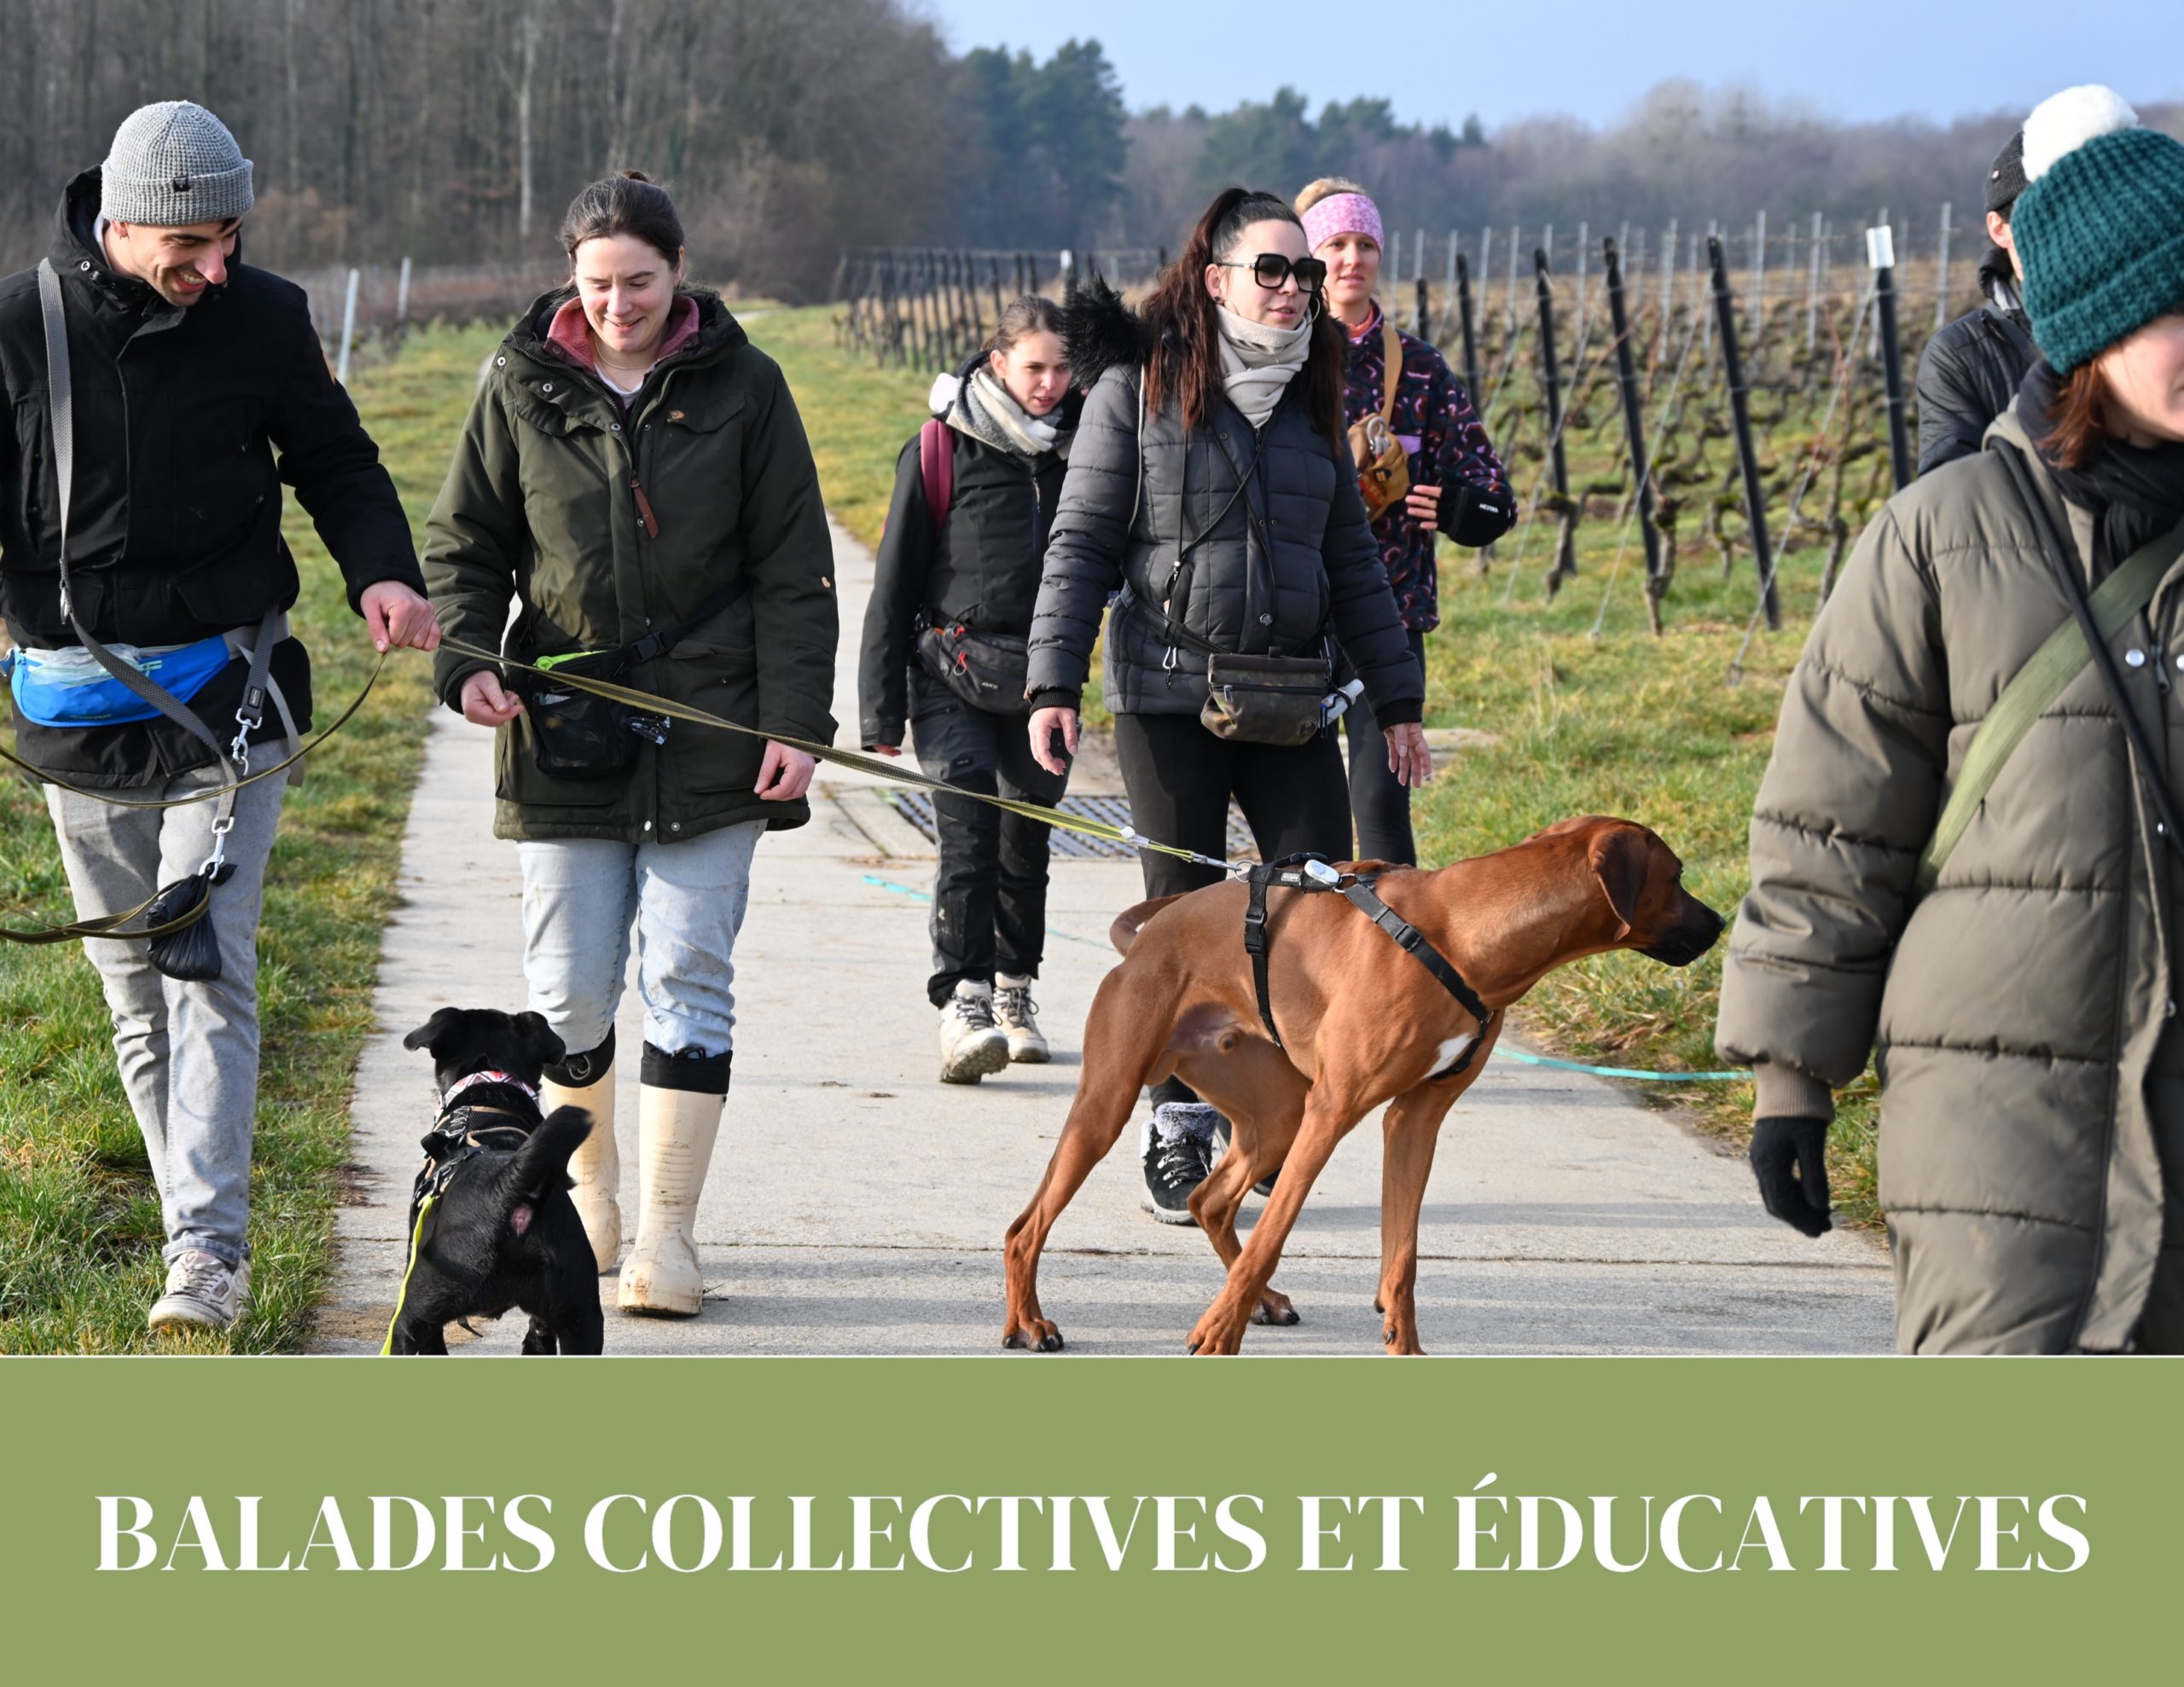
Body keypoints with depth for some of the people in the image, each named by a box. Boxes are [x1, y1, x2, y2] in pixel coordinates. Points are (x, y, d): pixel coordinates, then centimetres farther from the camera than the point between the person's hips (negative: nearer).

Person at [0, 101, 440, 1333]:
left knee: (208, 964, -12)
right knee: (132, 985, 7)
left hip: (226, 688, -2)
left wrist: (383, 570, -7)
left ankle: (210, 1250, -12)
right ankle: (206, 1229, 18)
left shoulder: (263, 318, -2)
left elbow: (335, 459, 11)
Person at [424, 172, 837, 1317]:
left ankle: (666, 1228, 0)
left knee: (688, 982, -3)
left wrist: (796, 723, -5)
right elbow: (465, 540, 11)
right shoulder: (522, 386, 4)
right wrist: (467, 658, -7)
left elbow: (793, 571, 3)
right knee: (568, 992, 3)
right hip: (562, 736, 1)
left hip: (707, 733, -1)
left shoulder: (740, 387, 1)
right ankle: (583, 1183, 26)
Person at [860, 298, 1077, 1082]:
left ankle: (1015, 985, 29)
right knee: (968, 826, -18)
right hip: (953, 676, -4)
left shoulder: (1078, 448, 7)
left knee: (1026, 836, 10)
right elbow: (895, 583, -1)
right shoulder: (943, 450, -3)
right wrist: (883, 712, -4)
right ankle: (962, 1004, -24)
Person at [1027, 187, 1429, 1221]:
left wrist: (1396, 699, 14)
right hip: (1168, 695, -4)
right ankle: (1179, 1135, 11)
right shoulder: (1138, 388, -1)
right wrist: (1053, 686, -10)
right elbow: (1080, 545, -2)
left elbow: (1351, 561, 18)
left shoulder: (1310, 400, 13)